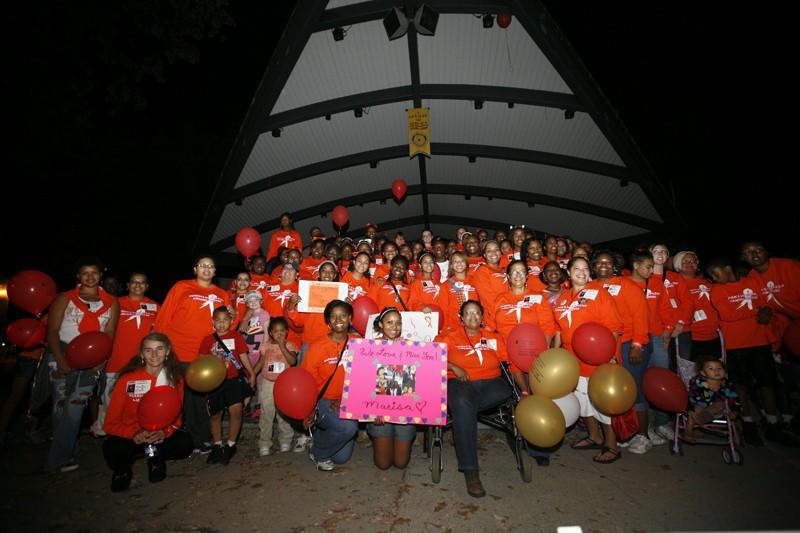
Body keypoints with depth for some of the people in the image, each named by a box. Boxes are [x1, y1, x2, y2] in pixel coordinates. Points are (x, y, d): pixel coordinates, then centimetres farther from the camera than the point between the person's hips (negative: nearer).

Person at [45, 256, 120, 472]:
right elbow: (52, 331, -1)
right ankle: (68, 452, 9)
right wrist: (60, 360, -13)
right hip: (63, 354, -1)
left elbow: (109, 333, 6)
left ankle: (59, 457, 6)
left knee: (76, 405, -4)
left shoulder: (111, 302, 10)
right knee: (61, 404, -2)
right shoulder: (64, 299, 6)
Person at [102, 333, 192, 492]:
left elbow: (176, 415, 1)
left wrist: (164, 432, -21)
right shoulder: (127, 379, -13)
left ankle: (156, 458, 7)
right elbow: (111, 423, -10)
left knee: (185, 444, -27)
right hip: (131, 435, -1)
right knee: (113, 448, -34)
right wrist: (134, 434, -28)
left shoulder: (175, 378, -5)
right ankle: (123, 467, 3)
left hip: (162, 435, 2)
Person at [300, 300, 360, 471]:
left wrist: (344, 399, -14)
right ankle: (318, 453, 1)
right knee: (348, 426, -30)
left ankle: (320, 435, 36)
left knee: (342, 458, 4)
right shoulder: (317, 347, -12)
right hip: (322, 401, -3)